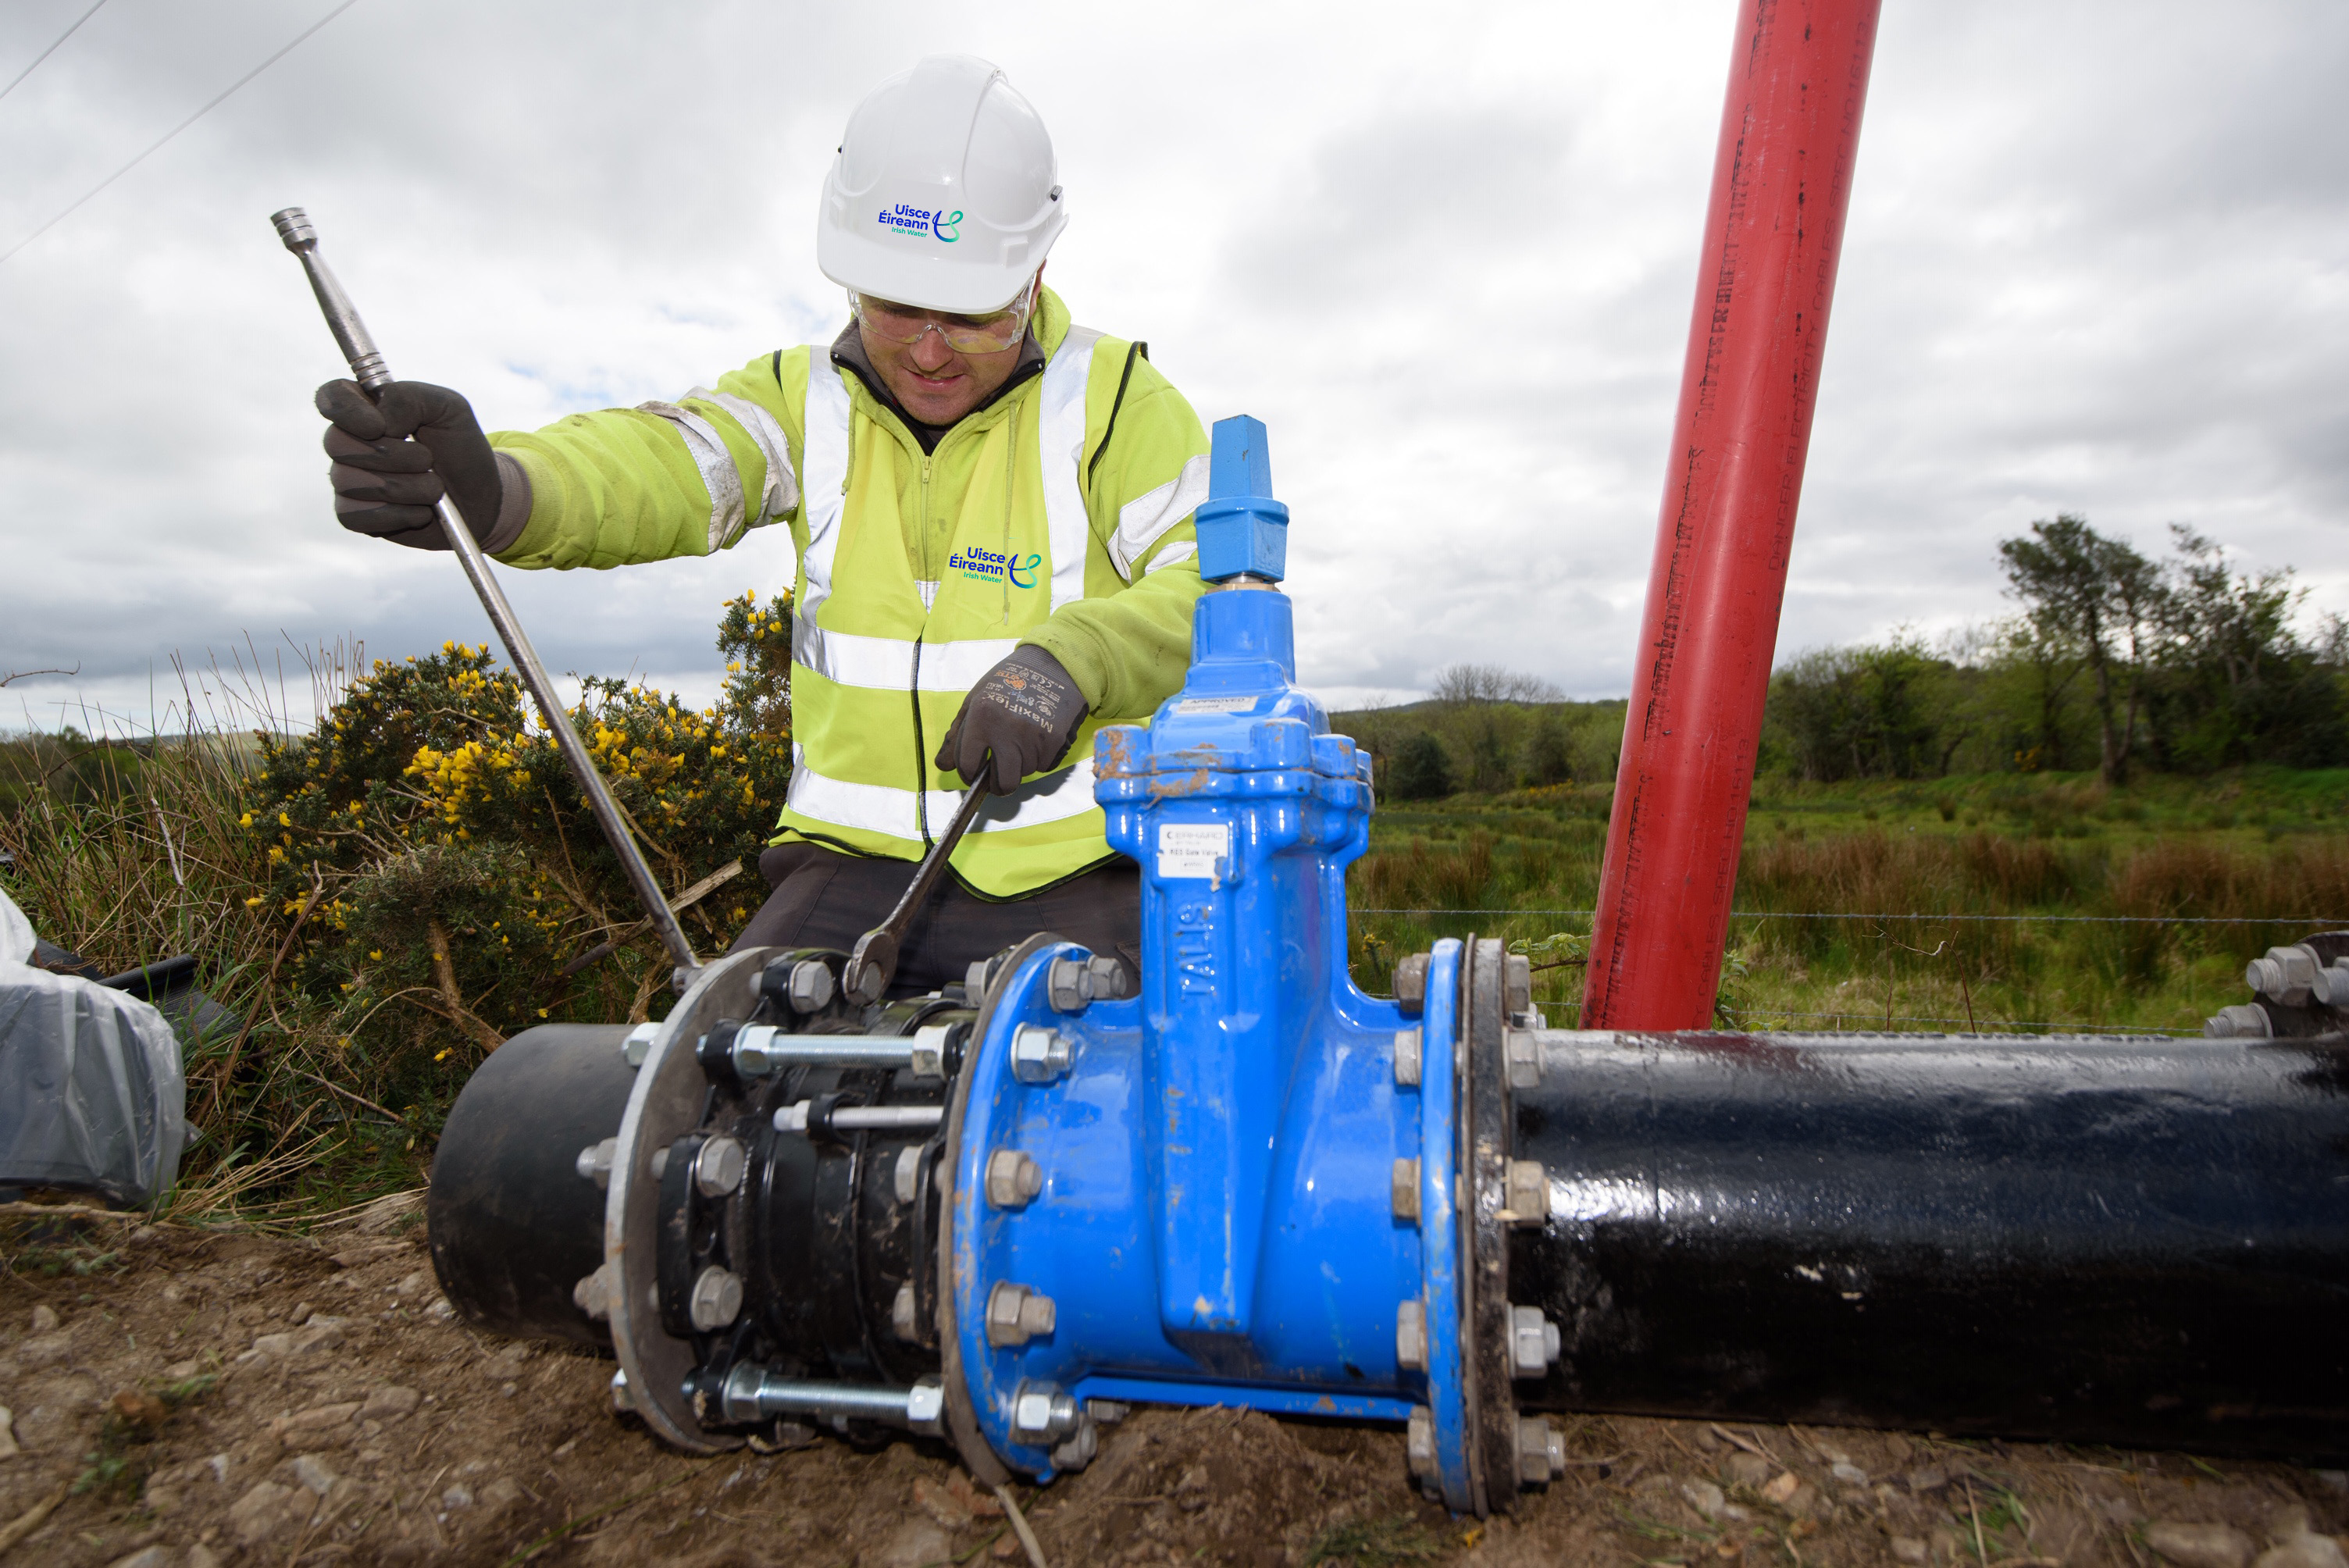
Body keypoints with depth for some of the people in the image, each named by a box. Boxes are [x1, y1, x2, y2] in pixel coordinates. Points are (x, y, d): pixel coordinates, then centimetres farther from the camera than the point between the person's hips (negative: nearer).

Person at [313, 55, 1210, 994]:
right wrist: (491, 487, -36)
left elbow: (1225, 584, -9)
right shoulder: (805, 400, 6)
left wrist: (1069, 660, -28)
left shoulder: (1117, 401, 0)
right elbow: (655, 467, -13)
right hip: (859, 865, 2)